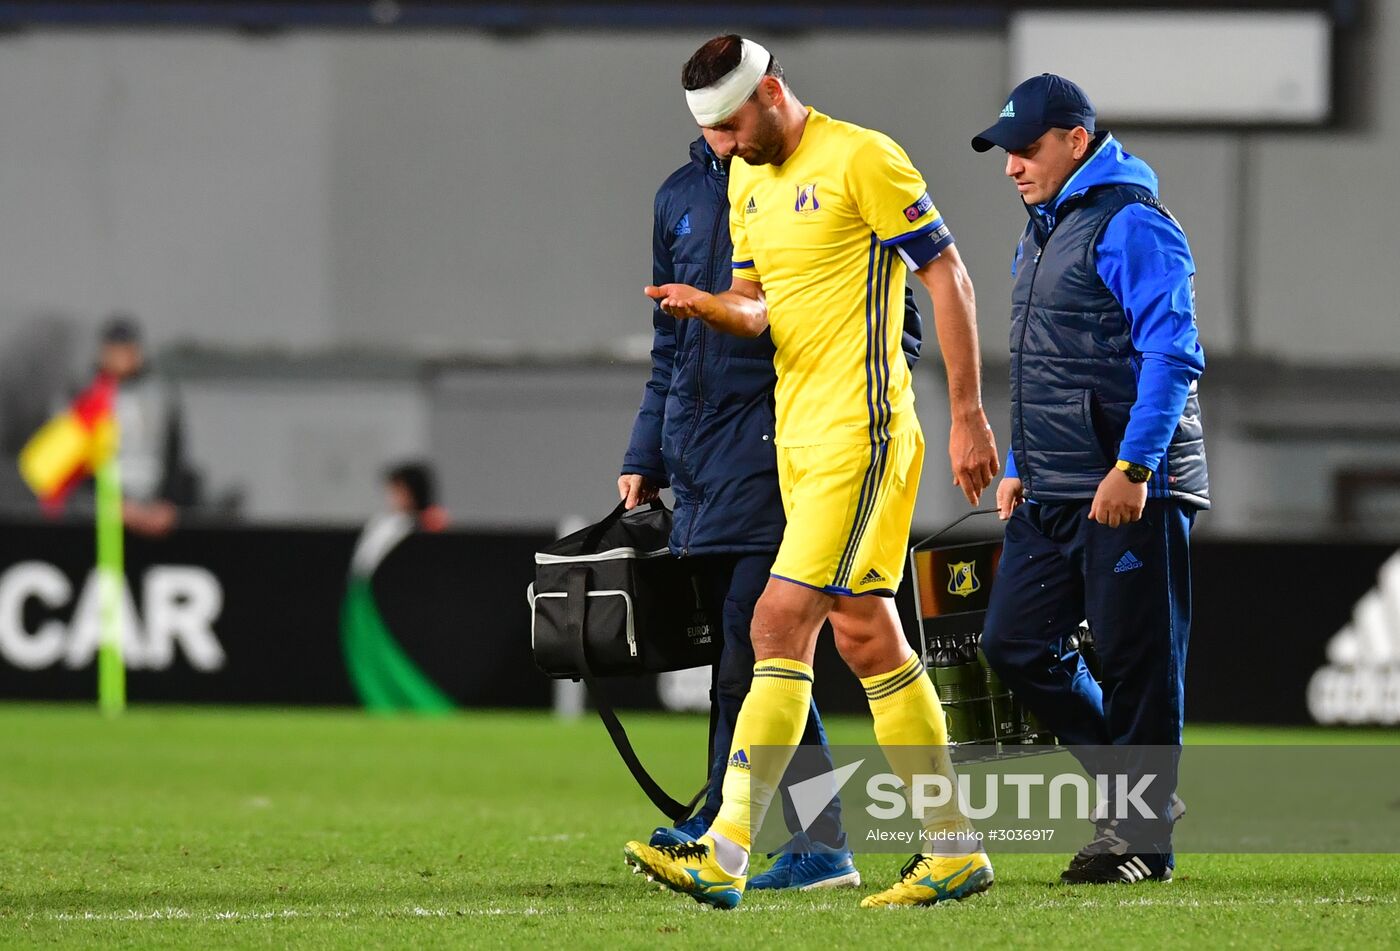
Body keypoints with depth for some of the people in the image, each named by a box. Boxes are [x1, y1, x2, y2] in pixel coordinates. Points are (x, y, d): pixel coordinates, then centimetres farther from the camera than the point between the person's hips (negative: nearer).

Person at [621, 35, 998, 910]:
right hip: (800, 434, 9)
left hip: (859, 433, -9)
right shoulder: (749, 183, 14)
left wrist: (969, 414, -11)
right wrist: (712, 306, -3)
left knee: (783, 622, -14)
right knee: (864, 634, 8)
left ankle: (725, 856, -17)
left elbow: (947, 275, -9)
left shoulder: (861, 159, -10)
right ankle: (956, 851, 14)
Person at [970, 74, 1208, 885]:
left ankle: (1142, 835, 2)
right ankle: (1138, 785, 18)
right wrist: (1019, 467, 21)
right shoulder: (1043, 233, 18)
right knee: (1017, 643, 6)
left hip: (1132, 490, -9)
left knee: (1137, 662, -4)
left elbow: (1173, 353, -18)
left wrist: (1134, 467, -22)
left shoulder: (1131, 225, -11)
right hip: (1053, 496, 9)